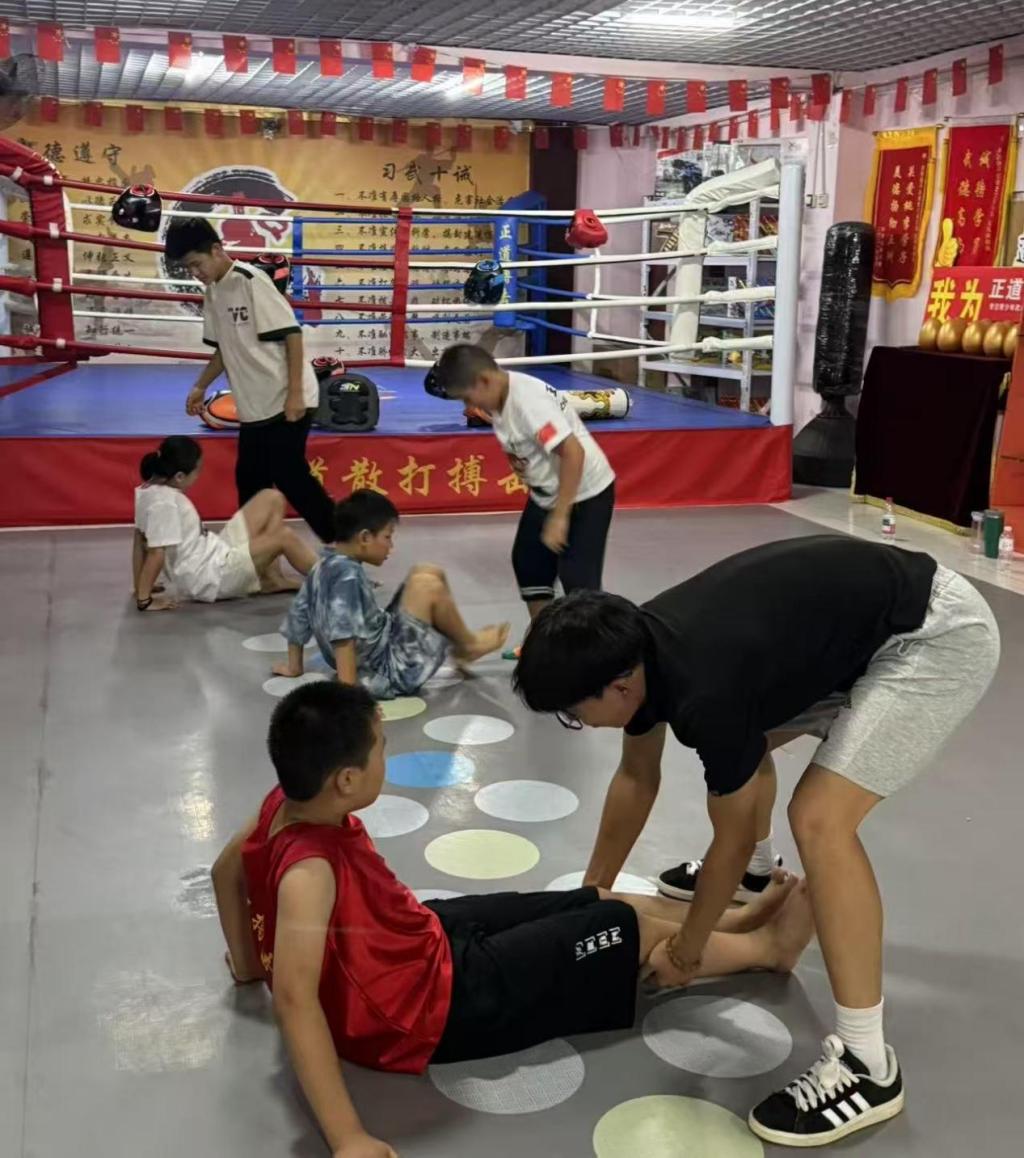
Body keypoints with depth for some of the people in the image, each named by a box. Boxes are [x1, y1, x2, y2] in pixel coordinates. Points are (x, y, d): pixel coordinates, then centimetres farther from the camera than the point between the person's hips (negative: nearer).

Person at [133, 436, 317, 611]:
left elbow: (140, 538, 11)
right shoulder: (164, 503, -26)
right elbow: (156, 553, -27)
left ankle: (271, 579, 8)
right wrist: (144, 600, -21)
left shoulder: (150, 490, 5)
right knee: (284, 537, -12)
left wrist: (140, 586, 14)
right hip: (208, 580, -10)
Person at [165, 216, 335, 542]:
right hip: (255, 406, 8)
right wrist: (200, 387, 15)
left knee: (288, 475, -8)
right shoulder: (212, 292, 10)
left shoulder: (250, 281, -15)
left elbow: (291, 333, -16)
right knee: (250, 479, 11)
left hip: (286, 401, -8)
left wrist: (294, 393, -19)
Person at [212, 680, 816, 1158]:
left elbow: (227, 868, 9)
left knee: (614, 902, 15)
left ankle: (741, 918, 37)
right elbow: (295, 996, -44)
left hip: (425, 938, 9)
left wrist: (248, 960, 20)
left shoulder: (286, 806, -9)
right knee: (640, 931, 3)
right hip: (439, 1000, -9)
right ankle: (766, 948, 29)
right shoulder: (309, 869, -37)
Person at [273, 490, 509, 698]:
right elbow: (342, 634, -33)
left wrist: (294, 666, 25)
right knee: (428, 586, -17)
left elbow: (299, 614, 15)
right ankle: (469, 645, 7)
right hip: (390, 674, -10)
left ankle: (460, 648, 21)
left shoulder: (324, 566, 5)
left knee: (428, 573, 11)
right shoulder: (347, 575, -24)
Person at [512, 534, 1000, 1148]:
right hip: (869, 623, 10)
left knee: (820, 818, -21)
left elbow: (732, 839, -13)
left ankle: (867, 1063, -10)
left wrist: (687, 951, 2)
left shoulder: (704, 689, -30)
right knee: (747, 730, 23)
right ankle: (758, 876, 50)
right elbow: (637, 777, 13)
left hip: (940, 632, -10)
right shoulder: (635, 648, -5)